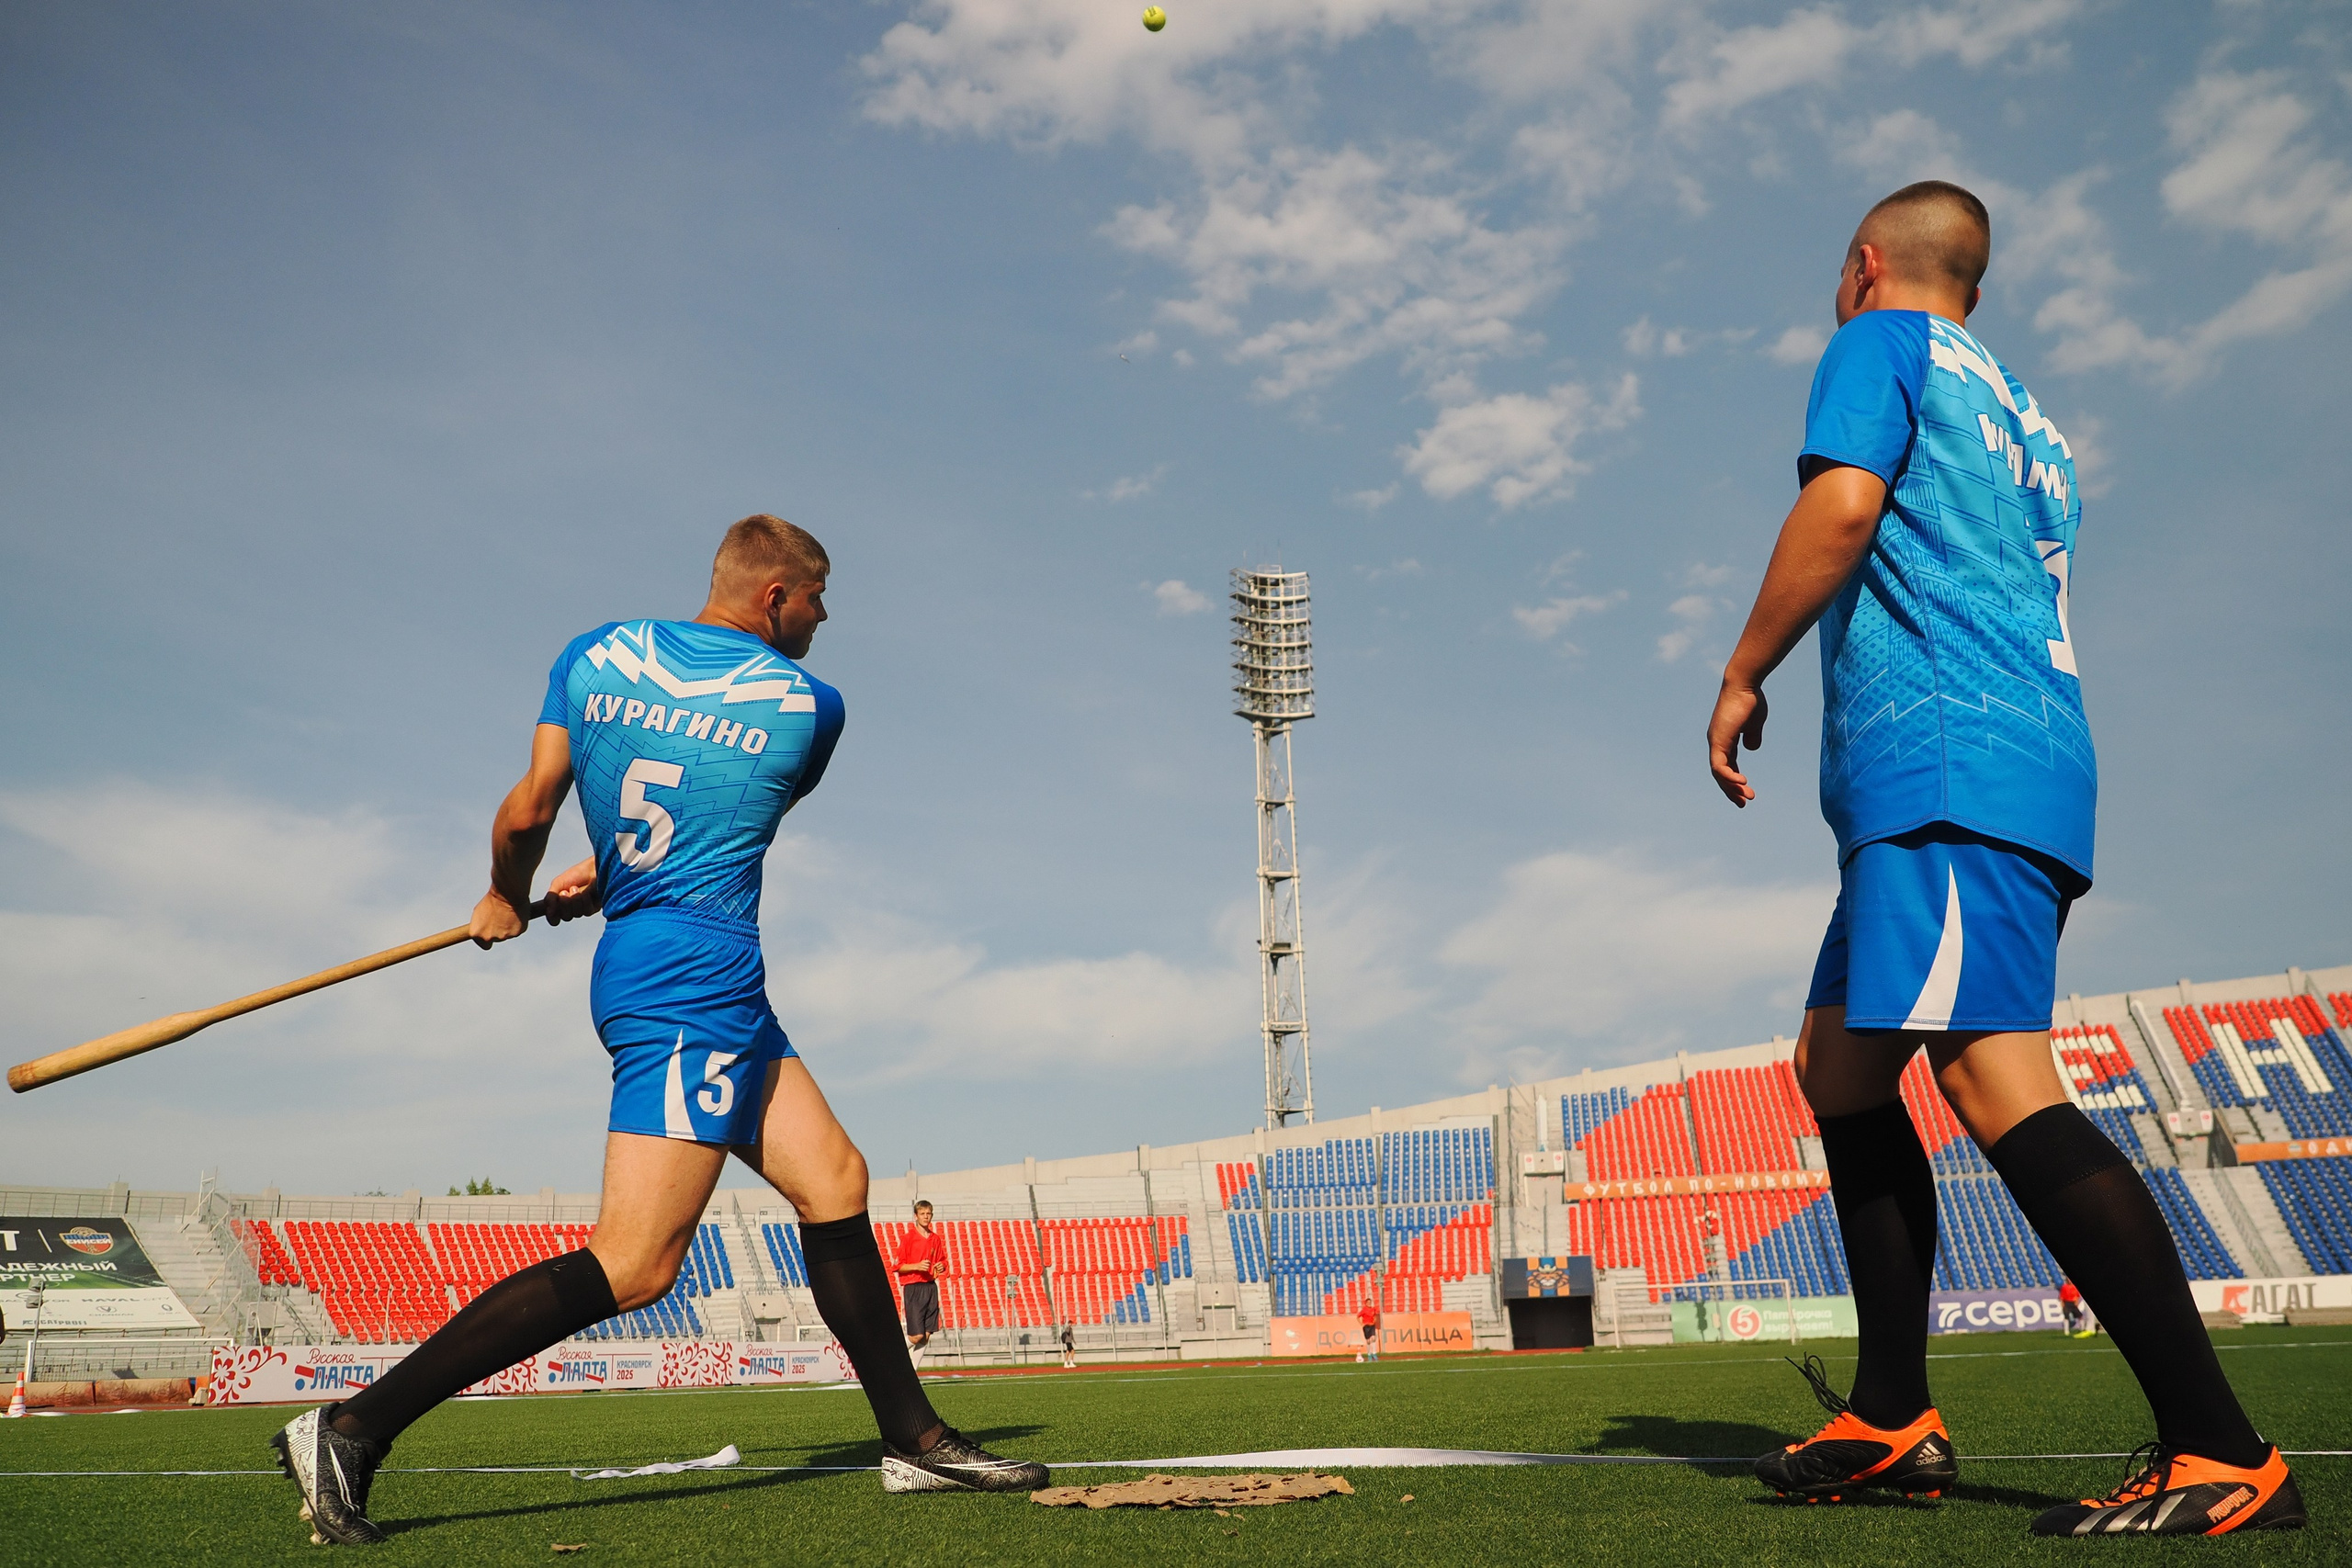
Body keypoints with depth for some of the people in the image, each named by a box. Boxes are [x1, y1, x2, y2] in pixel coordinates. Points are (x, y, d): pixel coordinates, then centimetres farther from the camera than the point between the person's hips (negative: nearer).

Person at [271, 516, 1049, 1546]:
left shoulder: (593, 657, 10)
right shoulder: (811, 708, 0)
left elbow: (527, 814, 5)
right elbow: (744, 813, 12)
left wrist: (507, 901, 24)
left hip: (635, 962, 8)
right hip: (696, 985, -8)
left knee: (835, 1182, 12)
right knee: (632, 1266, -9)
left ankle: (914, 1439, 16)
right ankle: (354, 1429, -10)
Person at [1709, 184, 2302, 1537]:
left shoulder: (1882, 342, 4)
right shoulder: (2016, 408, 29)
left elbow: (1843, 507, -13)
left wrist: (1742, 679, -5)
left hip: (1949, 765, -10)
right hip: (2026, 760, 10)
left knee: (1996, 1081, -18)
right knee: (1839, 1066, 11)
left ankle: (2224, 1453, -18)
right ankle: (1893, 1418, 13)